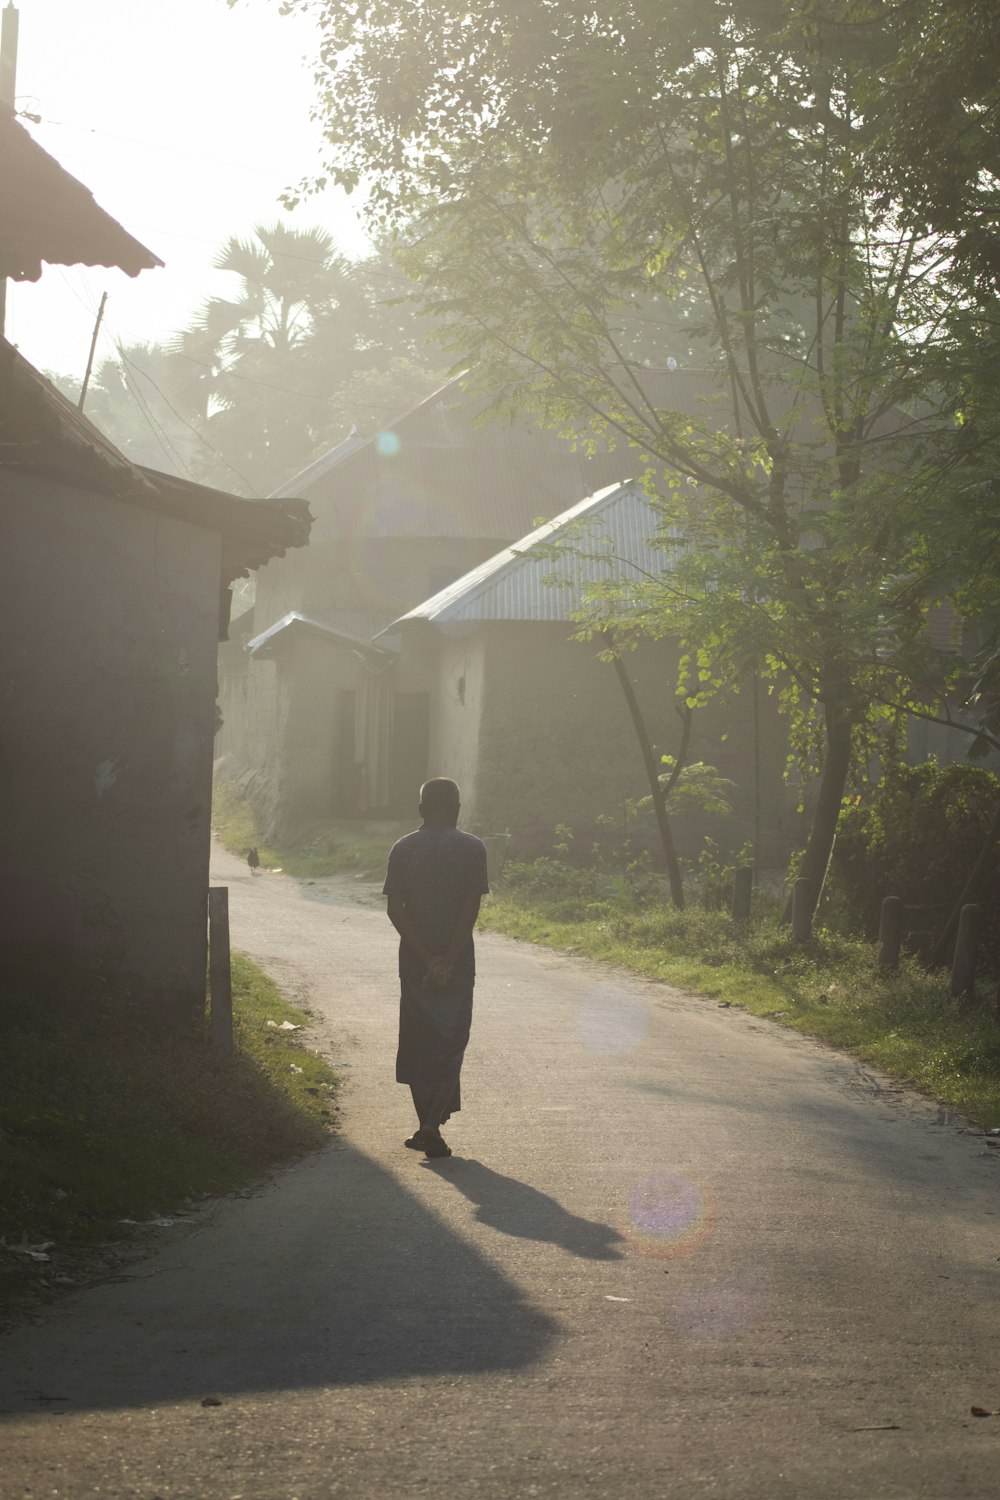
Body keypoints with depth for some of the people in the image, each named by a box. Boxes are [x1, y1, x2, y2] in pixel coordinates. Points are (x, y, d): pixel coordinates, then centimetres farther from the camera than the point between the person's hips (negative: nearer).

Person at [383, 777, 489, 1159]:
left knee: (418, 1041, 12)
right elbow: (471, 908, -11)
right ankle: (432, 1124, -12)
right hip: (457, 963, -1)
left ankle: (426, 1124, 14)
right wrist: (449, 961, -11)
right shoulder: (472, 849, -4)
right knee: (450, 1041, 3)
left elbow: (395, 909, -6)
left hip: (414, 960, 2)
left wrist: (425, 958, -8)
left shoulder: (403, 849, 1)